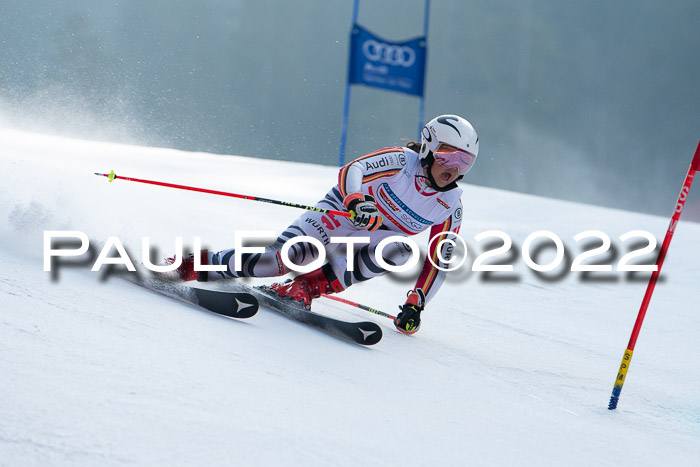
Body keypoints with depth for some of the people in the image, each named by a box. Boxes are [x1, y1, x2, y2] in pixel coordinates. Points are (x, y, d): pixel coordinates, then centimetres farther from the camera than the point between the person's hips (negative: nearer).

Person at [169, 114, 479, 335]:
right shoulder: (402, 161, -16)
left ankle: (312, 285, -30)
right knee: (287, 255, -28)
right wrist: (355, 201, -48)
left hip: (360, 250, 4)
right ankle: (197, 265, -13)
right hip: (336, 217, -4)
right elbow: (351, 171, -26)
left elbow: (439, 261, 0)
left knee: (400, 250, -30)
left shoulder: (450, 206, -4)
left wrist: (415, 304, -10)